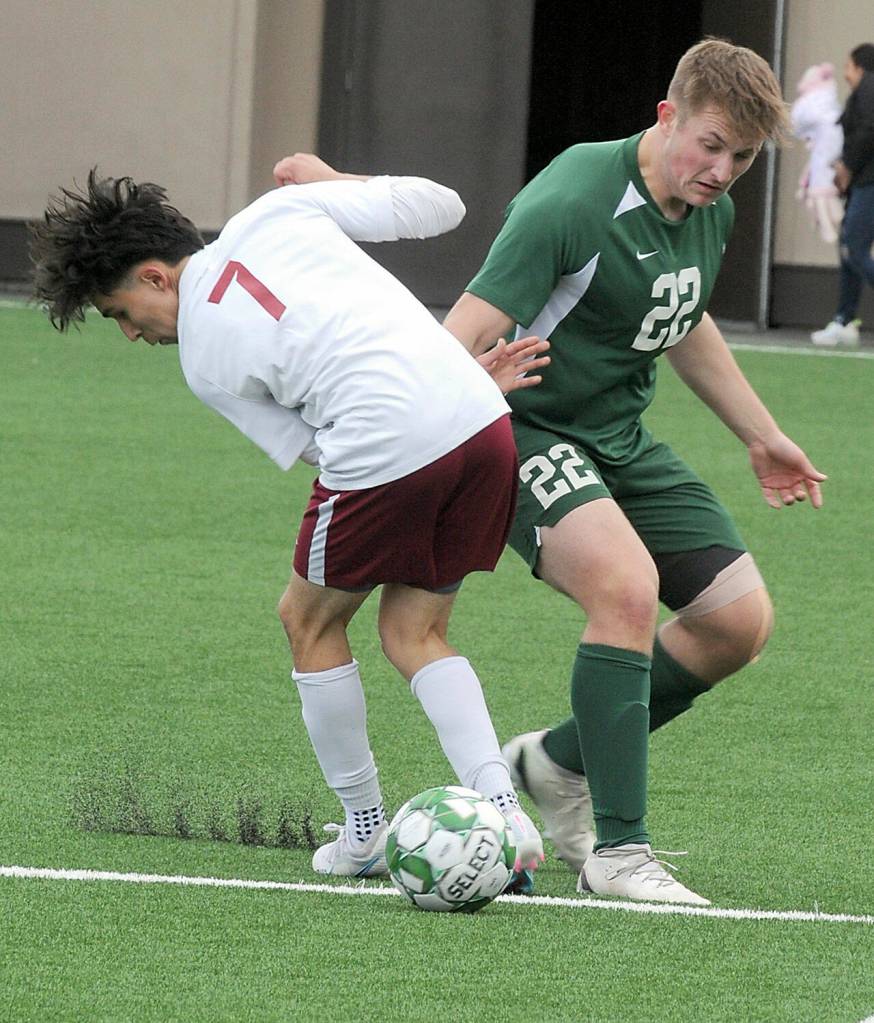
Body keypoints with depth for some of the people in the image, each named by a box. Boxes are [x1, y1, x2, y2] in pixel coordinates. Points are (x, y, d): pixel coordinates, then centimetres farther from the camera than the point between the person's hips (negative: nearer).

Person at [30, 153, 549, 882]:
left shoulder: (204, 364, 10)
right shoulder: (278, 213, 15)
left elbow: (314, 445, 9)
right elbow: (440, 205, 16)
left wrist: (470, 380, 8)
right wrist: (326, 179, 31)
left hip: (383, 457, -5)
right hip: (482, 425, 5)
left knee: (311, 623, 21)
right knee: (415, 632, 19)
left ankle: (364, 832, 27)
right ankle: (501, 808, 2)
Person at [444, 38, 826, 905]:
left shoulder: (711, 212, 2)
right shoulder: (574, 202, -25)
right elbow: (464, 337, -29)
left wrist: (761, 436, 30)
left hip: (620, 438, 9)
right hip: (524, 429, -9)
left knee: (739, 620, 2)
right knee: (627, 584, -31)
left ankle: (561, 763, 22)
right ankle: (617, 851, -25)